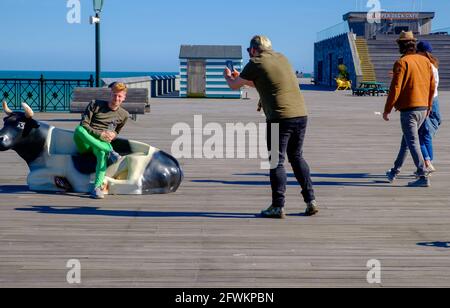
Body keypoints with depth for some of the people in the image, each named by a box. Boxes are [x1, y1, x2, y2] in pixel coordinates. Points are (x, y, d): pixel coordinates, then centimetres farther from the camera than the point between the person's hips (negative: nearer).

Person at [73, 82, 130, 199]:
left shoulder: (124, 115, 14)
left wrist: (113, 135, 4)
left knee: (102, 153, -39)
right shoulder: (96, 105, 5)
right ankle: (110, 152, -39)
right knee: (79, 129, -37)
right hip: (84, 143, -1)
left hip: (102, 144, 1)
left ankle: (97, 188, -47)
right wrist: (100, 134, -15)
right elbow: (84, 124, -2)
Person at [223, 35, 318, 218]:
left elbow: (234, 86, 9)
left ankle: (278, 207, 3)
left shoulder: (256, 64, -2)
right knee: (296, 157, 18)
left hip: (280, 118, -7)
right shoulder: (281, 58, 19)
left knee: (277, 162, 1)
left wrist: (227, 76, 31)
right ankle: (310, 201, 15)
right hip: (301, 114, 7)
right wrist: (242, 79, 42)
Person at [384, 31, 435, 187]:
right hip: (423, 108, 7)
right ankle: (394, 172, 29)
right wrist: (428, 106, 23)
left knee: (413, 142, -5)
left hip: (408, 108, -7)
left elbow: (395, 88, -15)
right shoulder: (425, 61, 9)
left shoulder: (402, 62, -12)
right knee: (406, 140, 18)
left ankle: (423, 177, -10)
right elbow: (432, 86, 13)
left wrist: (387, 110, -6)